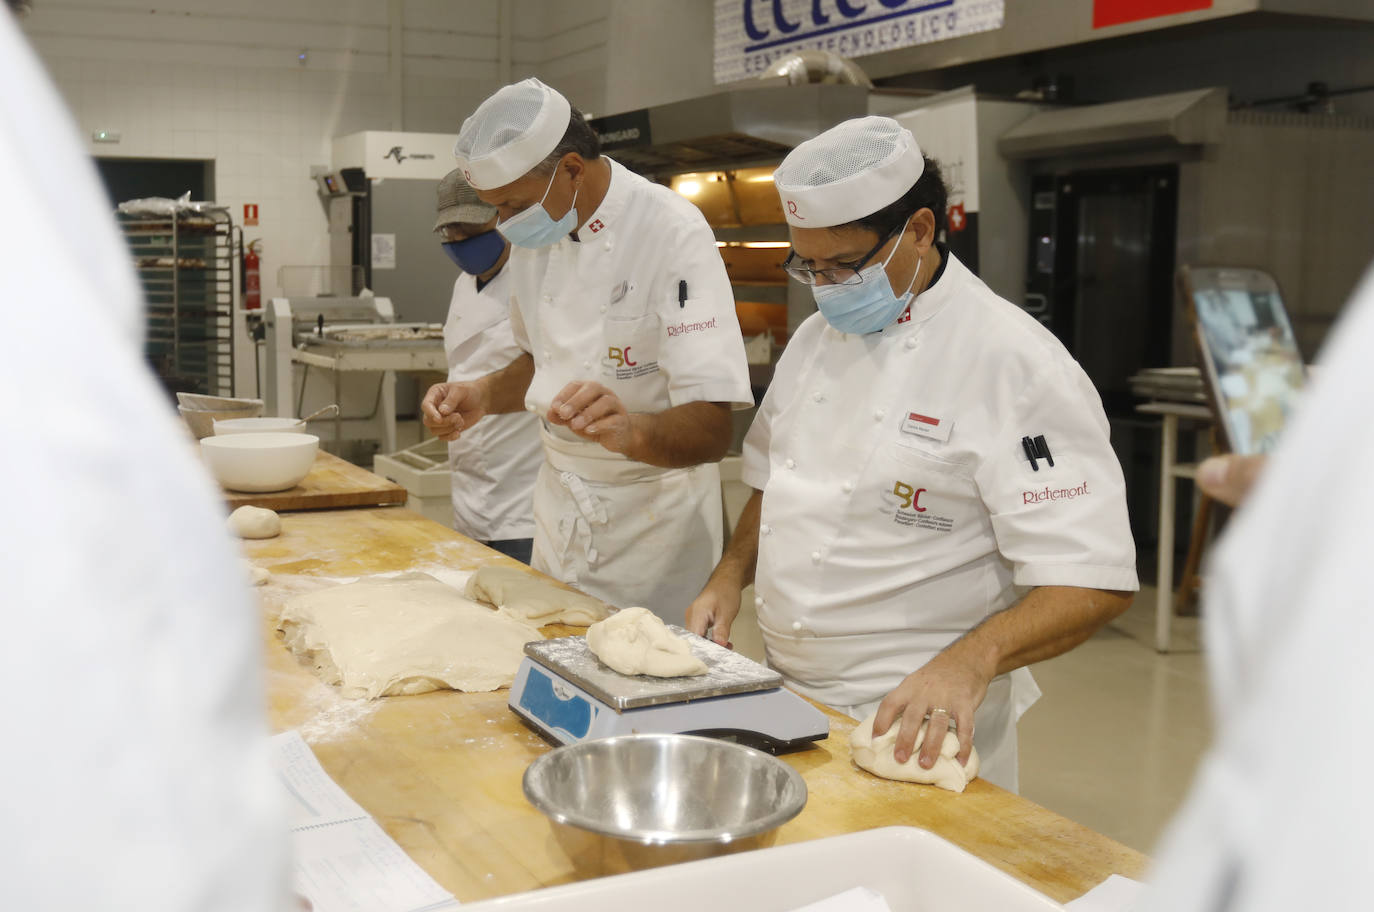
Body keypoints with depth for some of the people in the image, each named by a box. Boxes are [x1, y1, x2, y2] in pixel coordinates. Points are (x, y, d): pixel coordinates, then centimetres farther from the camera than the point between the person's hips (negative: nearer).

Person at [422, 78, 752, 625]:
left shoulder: (673, 233, -22)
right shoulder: (534, 231, 1)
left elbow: (713, 430, -27)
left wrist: (630, 430, -47)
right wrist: (483, 396, -2)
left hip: (650, 515, -7)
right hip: (560, 507, 7)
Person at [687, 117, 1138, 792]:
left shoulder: (1017, 367, -18)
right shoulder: (815, 337, 6)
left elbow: (1095, 582, -22)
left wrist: (971, 661, -36)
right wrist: (731, 576, 4)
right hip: (790, 703, 7)